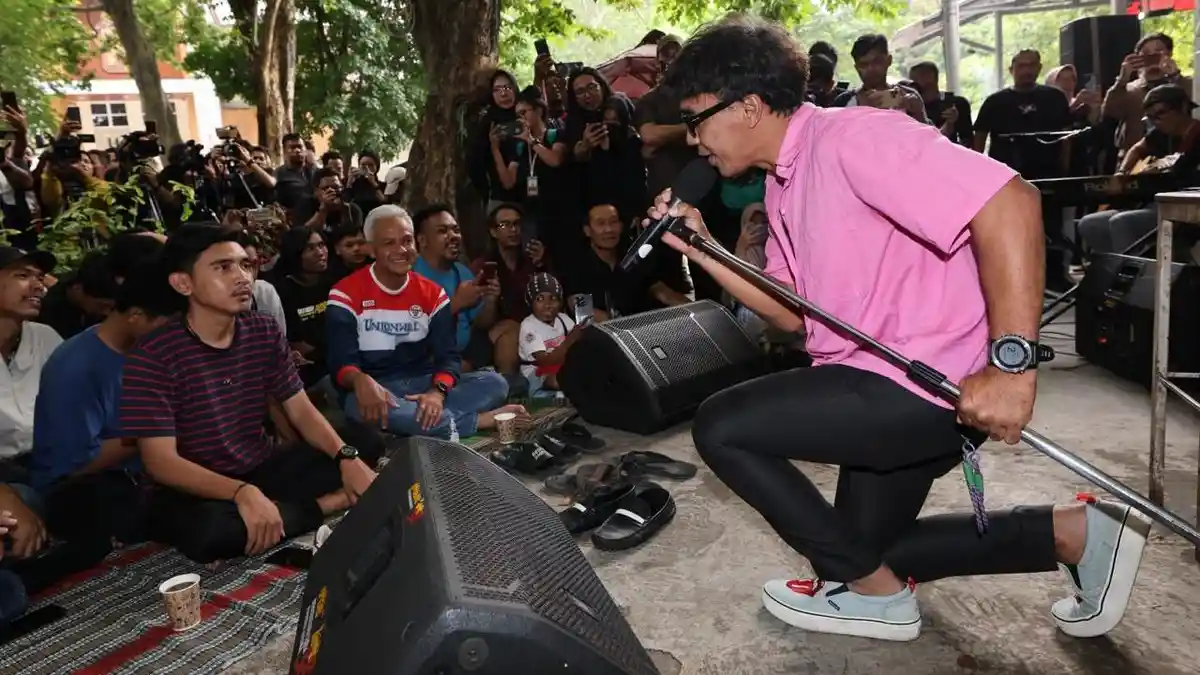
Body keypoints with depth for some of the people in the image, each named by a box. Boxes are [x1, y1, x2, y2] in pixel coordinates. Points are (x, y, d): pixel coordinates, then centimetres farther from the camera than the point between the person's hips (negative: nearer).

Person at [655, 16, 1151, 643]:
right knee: (867, 544, 22)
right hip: (885, 388, 11)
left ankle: (871, 591, 4)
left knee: (719, 427, -13)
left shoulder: (852, 136, -19)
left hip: (933, 384, -10)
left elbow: (1008, 201, -29)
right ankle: (1075, 531, 22)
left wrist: (1011, 362, -32)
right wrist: (700, 249, 3)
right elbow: (792, 311, 13)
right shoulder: (784, 183, 11)